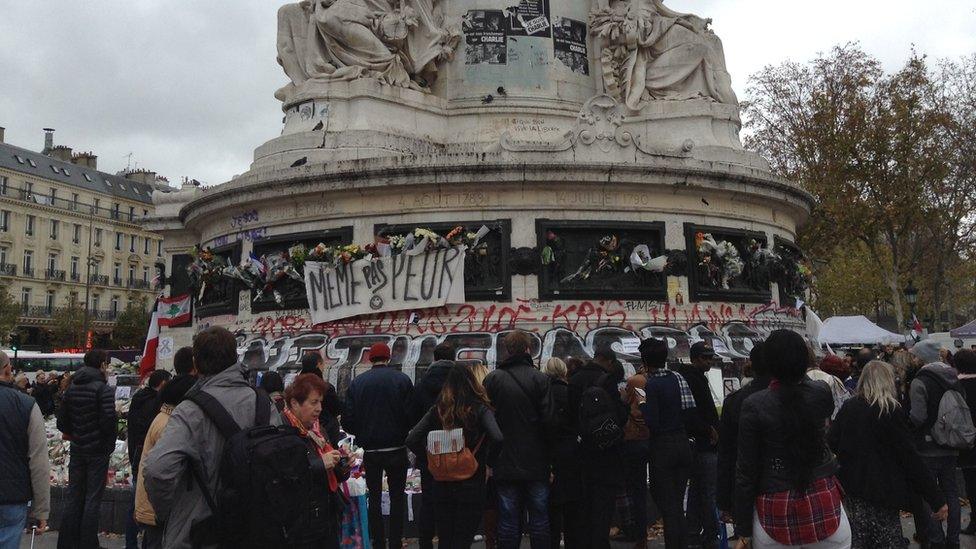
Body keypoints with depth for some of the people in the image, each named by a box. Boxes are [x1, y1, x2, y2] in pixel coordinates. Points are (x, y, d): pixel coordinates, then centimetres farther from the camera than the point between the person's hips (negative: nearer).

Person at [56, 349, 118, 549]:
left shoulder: (72, 389, 7)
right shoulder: (103, 389, -14)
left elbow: (62, 422, 8)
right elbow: (109, 419, -23)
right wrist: (110, 441, -6)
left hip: (77, 450, 6)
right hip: (98, 450, -6)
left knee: (74, 498, 13)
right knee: (93, 500, 1)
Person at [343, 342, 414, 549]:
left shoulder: (357, 382, -3)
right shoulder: (402, 379, -7)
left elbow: (348, 421, -5)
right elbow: (411, 415, -10)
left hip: (370, 450, 1)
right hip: (396, 449, -1)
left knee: (374, 497, 15)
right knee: (397, 497, 13)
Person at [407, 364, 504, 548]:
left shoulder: (437, 410, 2)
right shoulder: (480, 409, -7)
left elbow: (412, 440, -3)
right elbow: (497, 438, -23)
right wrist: (488, 461, -6)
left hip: (441, 484, 3)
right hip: (471, 484, -3)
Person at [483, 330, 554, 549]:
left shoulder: (491, 379, -4)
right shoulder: (540, 379, -8)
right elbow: (548, 419, -12)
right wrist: (551, 460, -2)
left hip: (505, 464, 1)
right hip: (536, 463, -1)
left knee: (508, 519, 7)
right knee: (539, 517, 10)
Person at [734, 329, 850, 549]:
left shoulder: (754, 406, -13)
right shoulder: (822, 393, -7)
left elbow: (746, 471, -9)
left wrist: (743, 531, -1)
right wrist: (799, 371, 26)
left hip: (775, 508, -2)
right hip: (823, 501, 2)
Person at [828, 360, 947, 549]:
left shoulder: (847, 408, 2)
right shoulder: (892, 412, -12)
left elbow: (831, 445, 1)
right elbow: (910, 457, -13)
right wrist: (937, 499, -10)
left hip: (851, 485, 5)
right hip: (882, 489, -5)